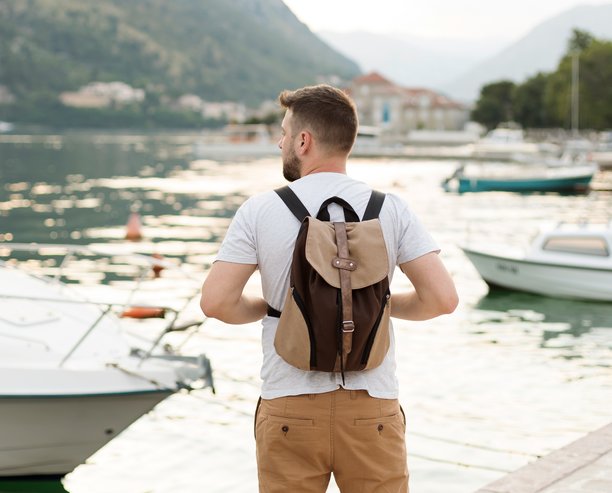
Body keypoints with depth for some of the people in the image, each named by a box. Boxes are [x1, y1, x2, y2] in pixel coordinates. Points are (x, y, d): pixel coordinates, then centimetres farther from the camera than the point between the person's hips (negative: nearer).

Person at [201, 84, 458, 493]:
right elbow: (442, 298, -8)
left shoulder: (261, 210, -5)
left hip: (289, 409, 0)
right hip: (372, 408, 1)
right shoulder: (391, 210, -2)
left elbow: (216, 302, -9)